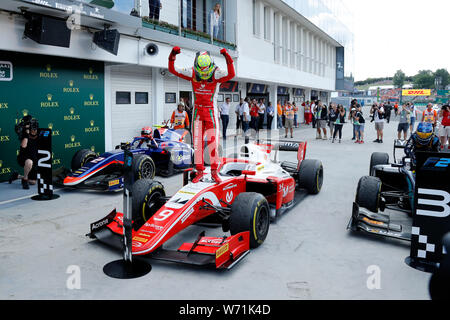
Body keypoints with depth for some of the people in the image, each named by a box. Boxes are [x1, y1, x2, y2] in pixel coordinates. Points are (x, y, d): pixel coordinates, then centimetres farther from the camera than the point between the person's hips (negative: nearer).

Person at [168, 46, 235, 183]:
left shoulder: (216, 74, -13)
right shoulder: (192, 73, -6)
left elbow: (231, 75, -32)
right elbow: (173, 70, -7)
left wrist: (228, 58, -44)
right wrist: (172, 56, -24)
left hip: (211, 112, -2)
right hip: (197, 111, 3)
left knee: (213, 142, -2)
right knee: (197, 142, 3)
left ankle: (214, 172, 8)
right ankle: (199, 171, 13)